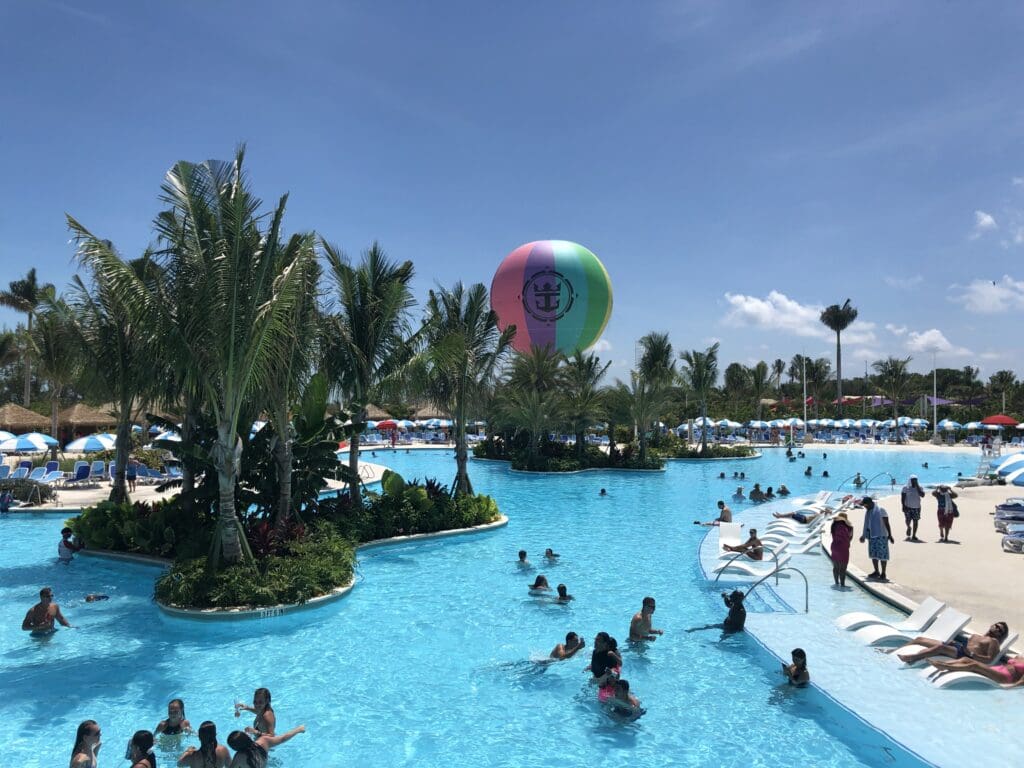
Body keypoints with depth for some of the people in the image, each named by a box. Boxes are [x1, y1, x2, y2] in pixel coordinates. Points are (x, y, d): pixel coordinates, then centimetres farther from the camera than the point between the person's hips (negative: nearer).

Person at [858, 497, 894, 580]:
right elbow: (866, 524, 21)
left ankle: (883, 573, 5)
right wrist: (863, 535, 25)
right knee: (873, 554, 11)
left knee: (882, 555, -3)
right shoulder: (868, 511, 11)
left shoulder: (880, 510, -11)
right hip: (872, 536, 7)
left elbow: (887, 524, -11)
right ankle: (876, 572, 22)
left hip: (881, 535, -7)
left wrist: (890, 536, -13)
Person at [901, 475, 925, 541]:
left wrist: (917, 487, -15)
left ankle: (914, 536, 11)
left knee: (915, 521, 3)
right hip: (908, 507, -2)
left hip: (916, 507, 2)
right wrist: (903, 506, -9)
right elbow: (902, 497, -1)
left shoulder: (919, 488, 3)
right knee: (908, 521, -4)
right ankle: (908, 535, 18)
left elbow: (922, 495, -14)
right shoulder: (906, 488, 0)